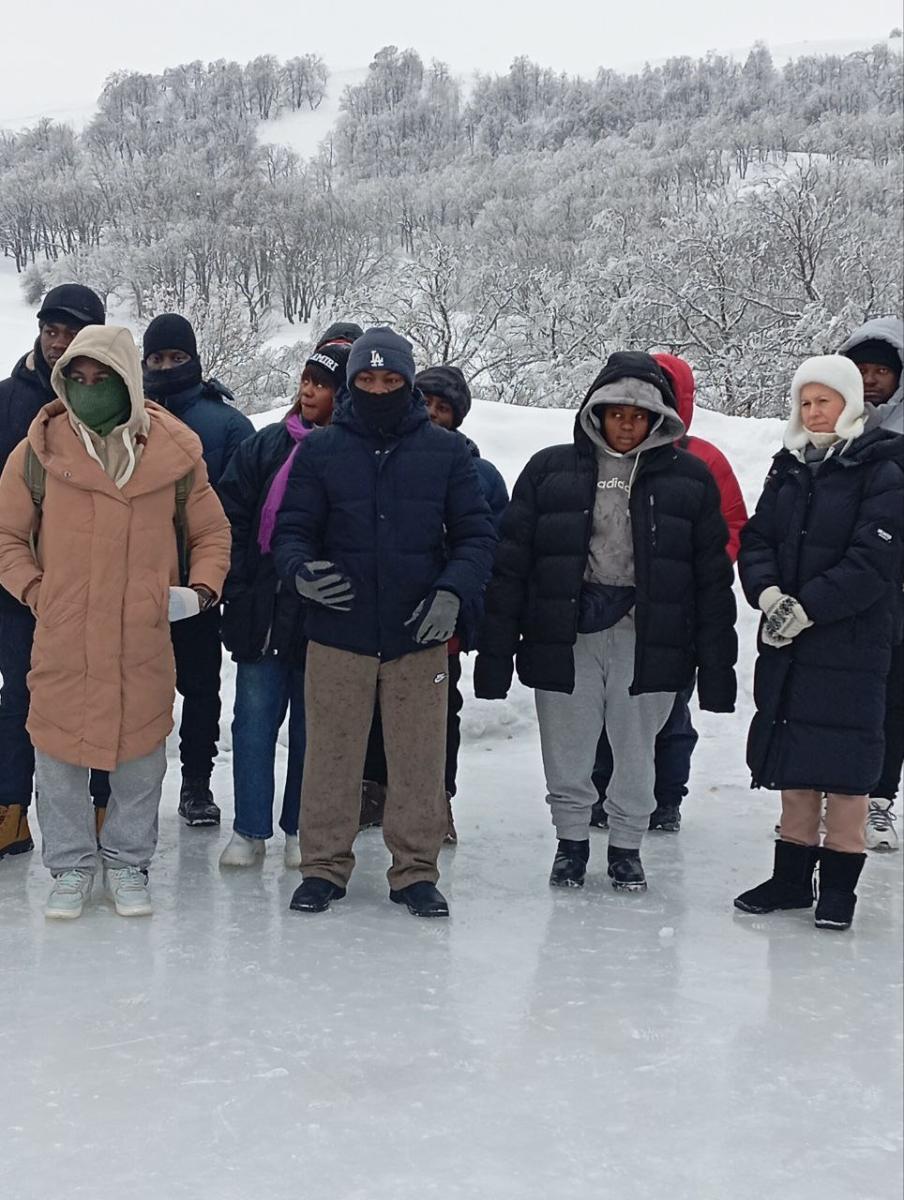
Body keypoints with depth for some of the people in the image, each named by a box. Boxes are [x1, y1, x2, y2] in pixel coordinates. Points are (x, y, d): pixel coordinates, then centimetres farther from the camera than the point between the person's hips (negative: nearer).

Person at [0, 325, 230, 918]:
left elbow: (212, 534, 13)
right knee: (60, 756, 7)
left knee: (141, 756, 10)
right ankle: (71, 866, 27)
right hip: (62, 640, 0)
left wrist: (201, 590, -1)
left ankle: (128, 862, 30)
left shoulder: (175, 453, 0)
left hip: (145, 644, 1)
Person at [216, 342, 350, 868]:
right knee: (254, 721, 5)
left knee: (311, 726, 9)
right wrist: (237, 587, -2)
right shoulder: (266, 446, 5)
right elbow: (231, 518, 5)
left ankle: (301, 832, 23)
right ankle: (250, 830, 16)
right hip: (263, 610, 2)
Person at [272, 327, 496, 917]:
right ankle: (325, 865, 21)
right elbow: (292, 531, 6)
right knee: (332, 756, 6)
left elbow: (477, 534, 5)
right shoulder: (320, 452, 4)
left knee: (420, 759, 5)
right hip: (338, 632, 0)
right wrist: (300, 570, -17)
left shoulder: (447, 452, 4)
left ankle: (416, 870, 20)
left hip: (420, 633, 0)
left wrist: (453, 591, -12)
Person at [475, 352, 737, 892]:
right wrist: (496, 649, -4)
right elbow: (512, 562, 1)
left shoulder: (690, 477, 3)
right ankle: (572, 842, 31)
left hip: (646, 639, 0)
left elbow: (713, 576, 3)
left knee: (636, 754, 11)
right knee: (567, 755, 10)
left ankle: (627, 846, 31)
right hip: (565, 635, 0)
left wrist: (716, 662, -1)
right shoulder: (551, 470, 2)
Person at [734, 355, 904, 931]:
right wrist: (770, 595, -12)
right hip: (785, 644, 6)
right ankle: (792, 876, 22)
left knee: (843, 767, -1)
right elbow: (756, 541, 7)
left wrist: (805, 609, -17)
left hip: (852, 643, -5)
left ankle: (839, 885, 11)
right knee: (792, 761, 11)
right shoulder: (790, 467, 12)